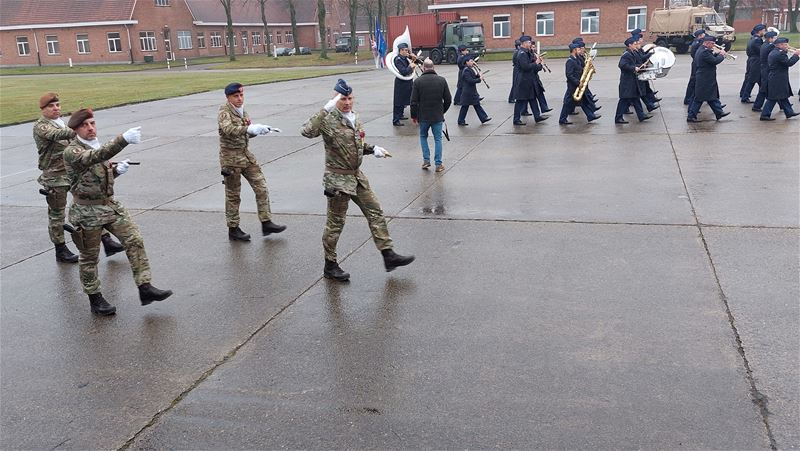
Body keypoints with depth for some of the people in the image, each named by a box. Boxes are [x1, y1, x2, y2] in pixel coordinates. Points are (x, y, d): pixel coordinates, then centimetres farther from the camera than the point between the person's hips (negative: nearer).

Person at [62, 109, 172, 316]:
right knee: (89, 257, 7)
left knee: (134, 241, -5)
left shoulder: (98, 146, 9)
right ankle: (95, 298, 22)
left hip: (110, 204, 7)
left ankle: (145, 287, -1)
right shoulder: (71, 152, -15)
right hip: (87, 211, -7)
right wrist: (123, 139, -48)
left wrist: (116, 170, -2)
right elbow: (94, 157, -36)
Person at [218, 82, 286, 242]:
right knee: (233, 195, 3)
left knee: (261, 188, 4)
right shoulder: (224, 111, -13)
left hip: (246, 154, 7)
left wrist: (260, 129, -7)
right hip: (231, 157, -7)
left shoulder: (242, 110, 10)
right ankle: (233, 230, 15)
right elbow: (228, 129, -32)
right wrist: (249, 128, -44)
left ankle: (266, 223, 12)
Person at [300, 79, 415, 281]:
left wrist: (372, 149, 5)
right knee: (336, 222, 3)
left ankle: (389, 255, 17)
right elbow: (307, 131, -36)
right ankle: (330, 266, 18)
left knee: (375, 212, 8)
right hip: (338, 179, -8)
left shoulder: (354, 117, 9)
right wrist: (326, 109, -37)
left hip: (357, 176, 8)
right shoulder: (329, 120, -16)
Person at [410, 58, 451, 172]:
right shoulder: (442, 80, -2)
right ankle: (438, 164, 6)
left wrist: (414, 115, 6)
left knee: (423, 136, 19)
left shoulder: (418, 81, -8)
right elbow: (448, 100, 3)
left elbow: (413, 102, -7)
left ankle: (426, 160, 12)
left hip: (423, 116, -1)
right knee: (438, 139, 8)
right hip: (438, 116, 1)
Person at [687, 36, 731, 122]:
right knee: (699, 98, -5)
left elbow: (711, 58, 17)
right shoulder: (704, 52, -20)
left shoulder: (701, 50, 13)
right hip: (704, 80, -11)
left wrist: (718, 54, 4)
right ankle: (691, 116, 0)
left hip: (707, 79, 11)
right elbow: (715, 61, -24)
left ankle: (719, 113, 23)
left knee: (713, 96, 16)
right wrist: (722, 55, -7)